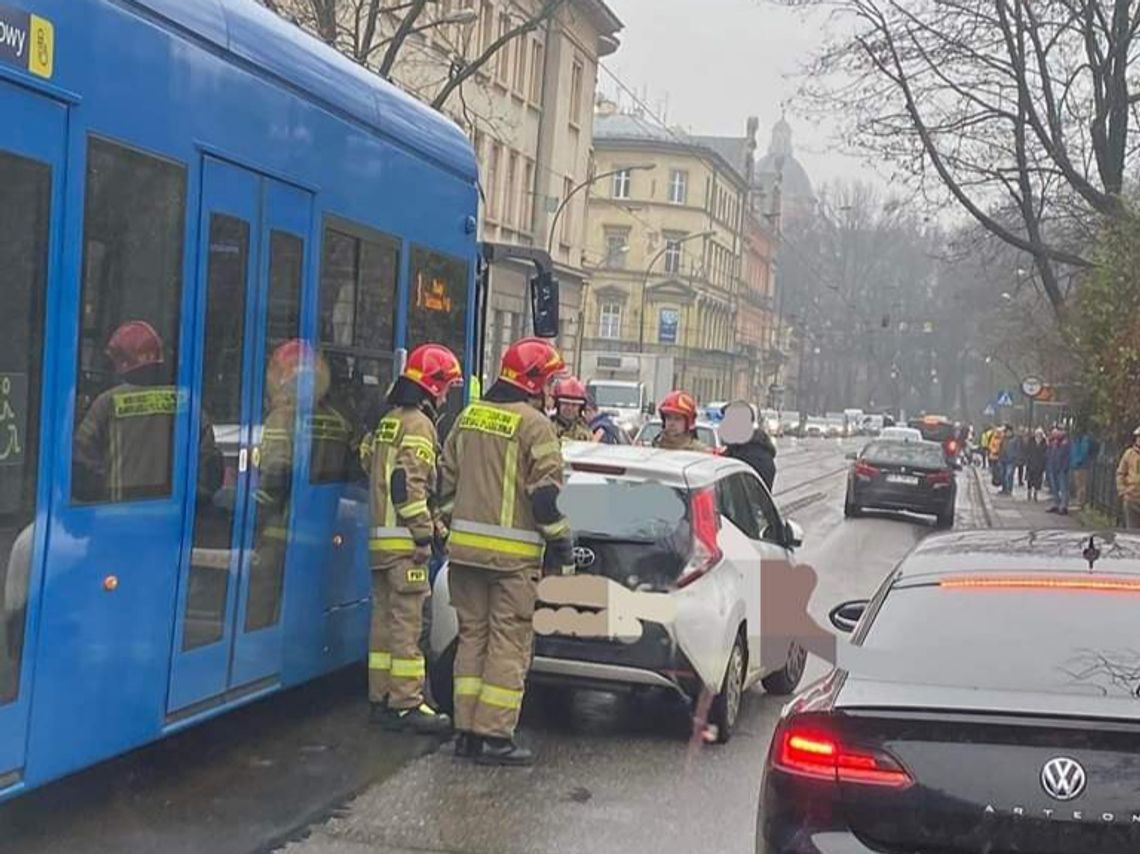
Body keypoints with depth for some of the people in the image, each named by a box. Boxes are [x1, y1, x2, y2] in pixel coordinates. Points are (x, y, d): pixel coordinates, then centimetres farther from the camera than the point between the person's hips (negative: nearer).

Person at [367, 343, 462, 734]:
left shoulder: (389, 422, 20)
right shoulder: (418, 424, -11)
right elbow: (409, 484, -21)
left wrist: (434, 524, 21)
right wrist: (424, 532, -16)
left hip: (380, 538, 10)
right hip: (404, 541, -10)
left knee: (385, 619, 12)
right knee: (406, 623, -8)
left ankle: (382, 697, 16)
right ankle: (406, 703, -7)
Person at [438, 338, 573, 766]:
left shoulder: (469, 416, 12)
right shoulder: (534, 425, -10)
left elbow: (447, 477, 16)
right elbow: (545, 493, -13)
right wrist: (561, 543, -4)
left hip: (465, 547, 7)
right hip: (513, 553, -7)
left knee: (472, 636, 13)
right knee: (509, 644, -1)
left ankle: (467, 730, 15)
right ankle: (494, 736, -1)